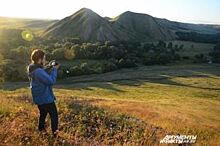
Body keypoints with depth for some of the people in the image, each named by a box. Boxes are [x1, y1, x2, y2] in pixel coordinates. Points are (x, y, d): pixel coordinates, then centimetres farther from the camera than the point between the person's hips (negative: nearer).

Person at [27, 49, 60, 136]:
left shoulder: (33, 69, 2)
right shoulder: (38, 71, -30)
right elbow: (51, 81, -28)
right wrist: (54, 69, -18)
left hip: (39, 98, 10)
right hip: (45, 98, -9)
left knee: (43, 113, 28)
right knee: (54, 115, 7)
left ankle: (41, 128, 43)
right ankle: (55, 133, 16)